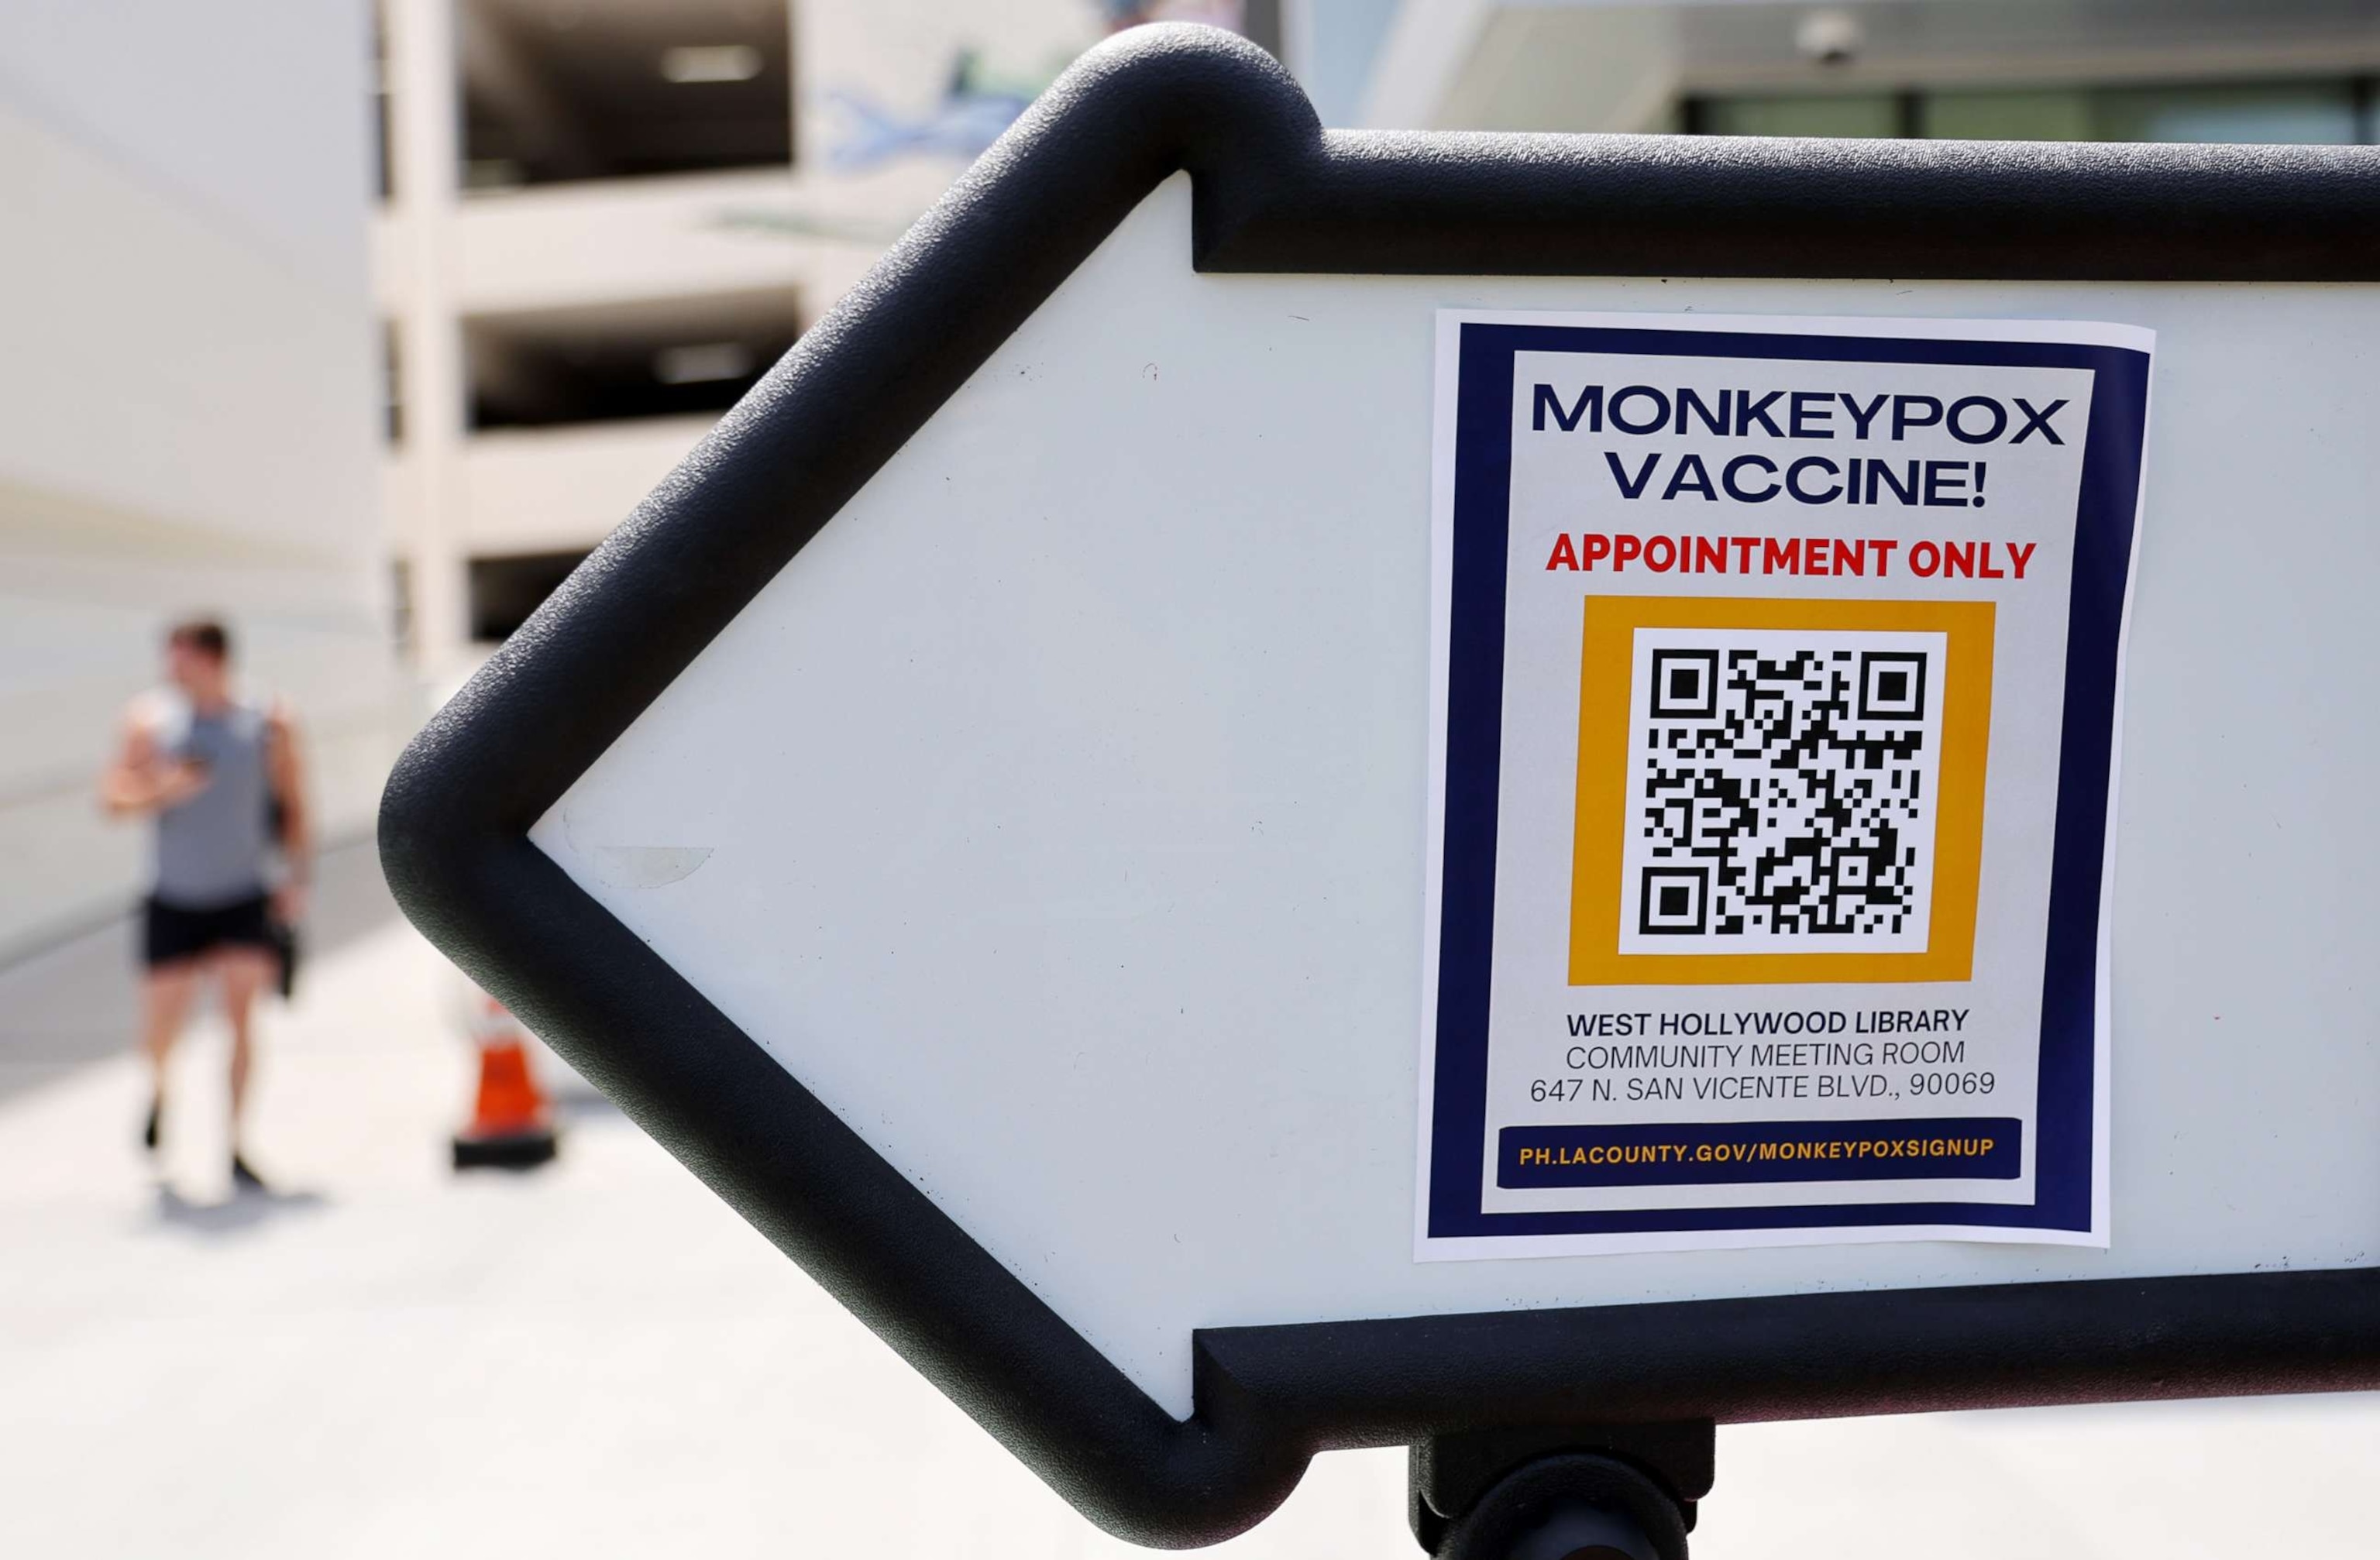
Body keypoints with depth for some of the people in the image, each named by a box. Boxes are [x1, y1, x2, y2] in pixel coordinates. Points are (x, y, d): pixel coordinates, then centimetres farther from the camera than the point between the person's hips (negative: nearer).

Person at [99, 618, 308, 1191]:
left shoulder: (268, 726, -5)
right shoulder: (151, 721, -4)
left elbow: (293, 806, 5)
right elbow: (112, 798, -2)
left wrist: (296, 878, -2)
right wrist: (163, 791, -22)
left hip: (243, 898, -1)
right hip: (173, 900, 1)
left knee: (242, 1014, -12)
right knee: (159, 1034, 6)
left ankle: (235, 1148, -2)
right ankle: (158, 1091, 42)